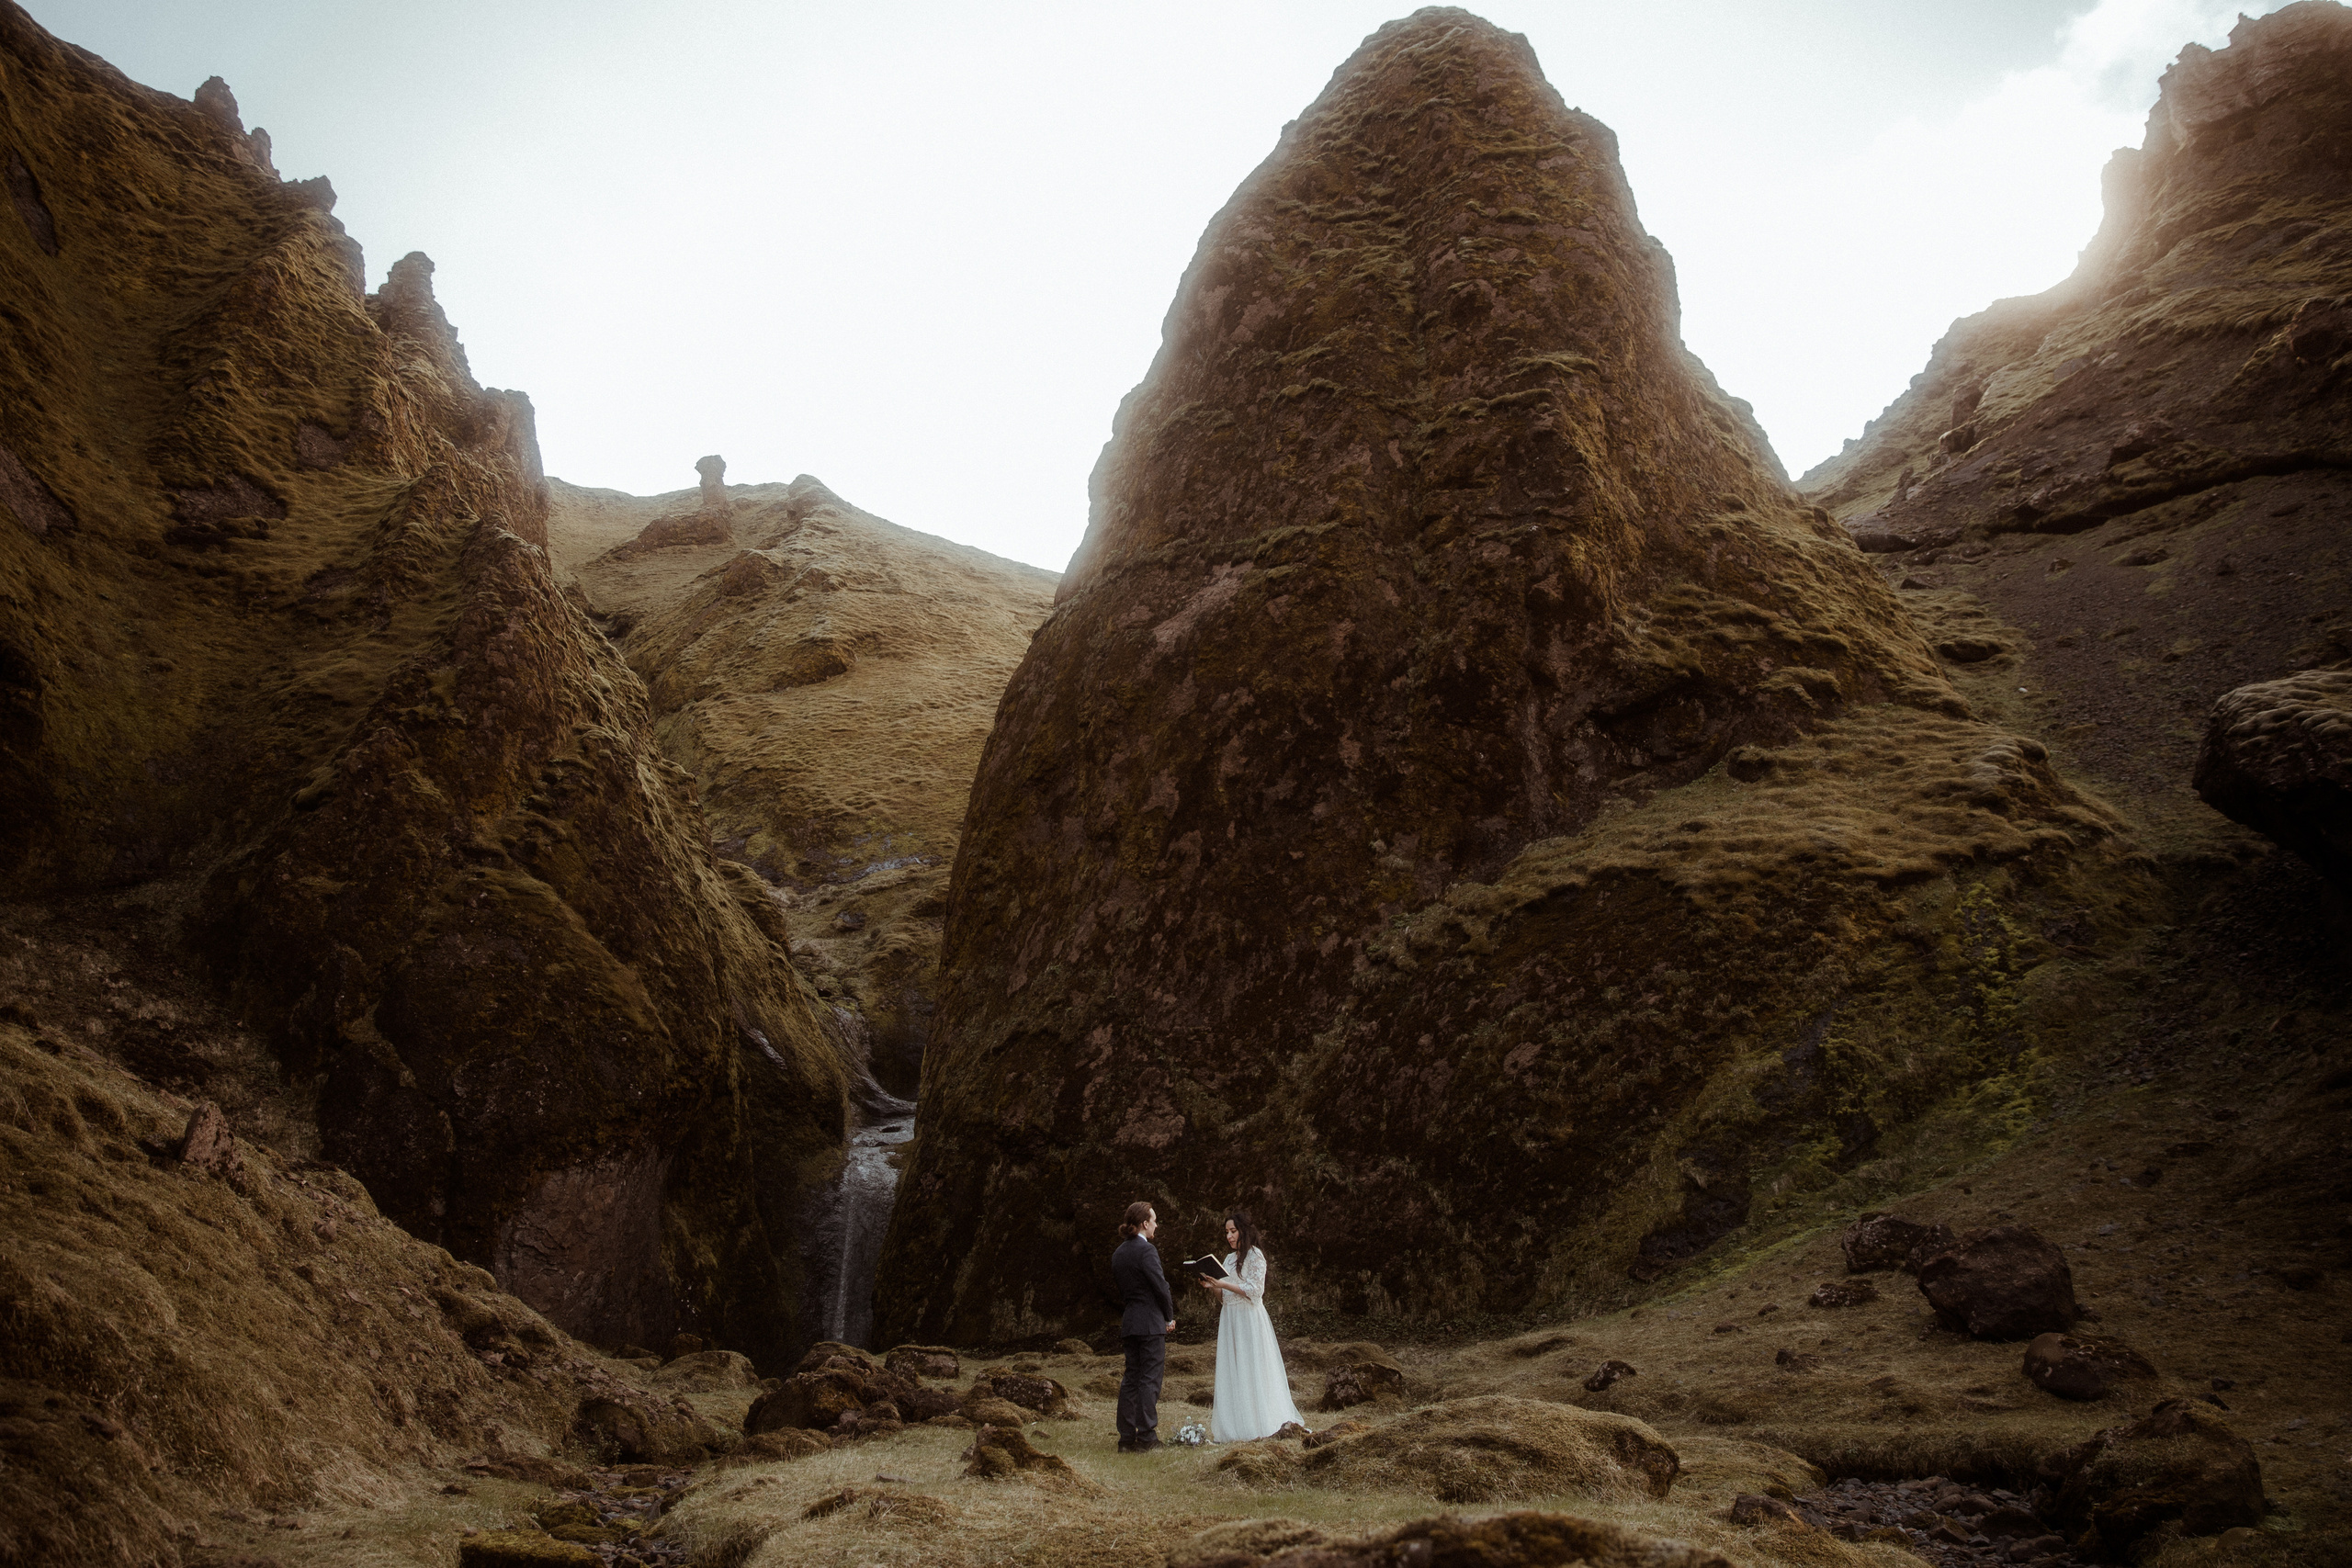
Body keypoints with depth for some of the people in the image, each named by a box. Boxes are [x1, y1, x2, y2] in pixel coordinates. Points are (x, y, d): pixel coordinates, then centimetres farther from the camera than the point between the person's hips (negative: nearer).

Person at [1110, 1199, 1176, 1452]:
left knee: (1131, 1378, 11)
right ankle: (1146, 1438, -2)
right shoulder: (1146, 1250, -14)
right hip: (1151, 1322, -8)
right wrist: (1169, 1317, 0)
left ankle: (1127, 1438, 13)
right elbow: (1161, 1287, -14)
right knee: (1149, 1379, -3)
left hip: (1129, 1323, 8)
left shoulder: (1119, 1253, 11)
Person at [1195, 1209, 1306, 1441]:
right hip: (1230, 1320, 7)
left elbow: (1255, 1290, -14)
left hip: (1250, 1319, -7)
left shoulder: (1255, 1256, -5)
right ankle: (1236, 1425, 5)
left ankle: (1258, 1425, -2)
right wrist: (1213, 1287, -2)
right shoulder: (1229, 1259, 16)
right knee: (1232, 1372, 4)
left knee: (1252, 1370, -6)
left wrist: (1224, 1284, -16)